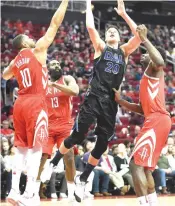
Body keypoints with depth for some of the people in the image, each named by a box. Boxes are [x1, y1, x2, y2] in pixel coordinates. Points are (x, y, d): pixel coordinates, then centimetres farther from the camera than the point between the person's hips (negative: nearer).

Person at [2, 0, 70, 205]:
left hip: (20, 103, 7)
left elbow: (4, 76, 40)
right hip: (35, 103, -7)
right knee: (35, 148, -7)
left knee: (21, 148, 11)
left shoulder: (15, 62, 16)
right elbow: (55, 23, -2)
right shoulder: (37, 50, -1)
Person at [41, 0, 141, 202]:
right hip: (94, 97, -3)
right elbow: (90, 27, -5)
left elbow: (139, 35, 0)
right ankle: (53, 164, 18)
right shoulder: (101, 47, 9)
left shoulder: (124, 51, 15)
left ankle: (82, 179, 17)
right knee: (77, 136, -4)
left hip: (111, 101, 3)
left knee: (102, 144, 2)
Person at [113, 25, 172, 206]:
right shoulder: (147, 79, 29)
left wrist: (144, 39, -20)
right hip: (155, 121, 10)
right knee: (145, 166, 17)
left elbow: (160, 61, -27)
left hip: (157, 121, -10)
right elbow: (142, 108, 30)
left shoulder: (154, 69, 1)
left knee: (136, 164, -14)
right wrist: (120, 101, 25)